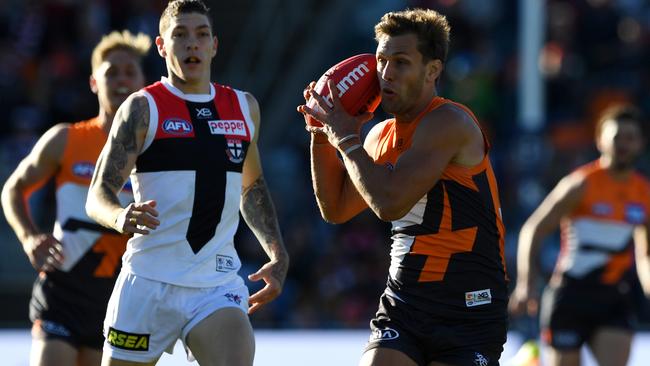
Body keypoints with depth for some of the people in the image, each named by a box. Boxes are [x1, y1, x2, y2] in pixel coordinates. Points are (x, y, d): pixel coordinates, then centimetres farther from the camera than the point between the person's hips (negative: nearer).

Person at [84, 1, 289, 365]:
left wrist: (278, 255, 15)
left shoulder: (244, 107, 12)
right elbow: (98, 194, -7)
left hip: (219, 283, 2)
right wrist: (120, 217, -31)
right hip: (150, 281, -2)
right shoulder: (143, 108, -2)